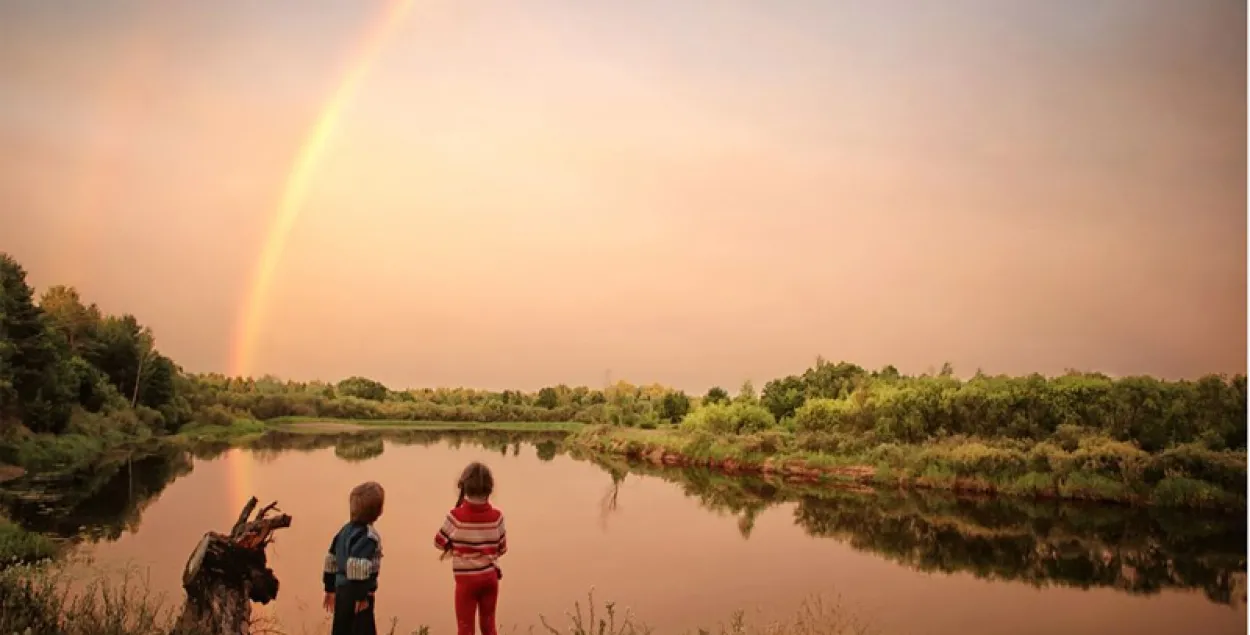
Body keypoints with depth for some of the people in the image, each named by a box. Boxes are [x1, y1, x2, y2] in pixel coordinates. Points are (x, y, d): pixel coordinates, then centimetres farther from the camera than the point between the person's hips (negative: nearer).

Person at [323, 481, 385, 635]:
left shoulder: (345, 530, 9)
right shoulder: (369, 536, -18)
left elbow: (331, 561, 14)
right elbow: (358, 566, -27)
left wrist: (330, 589, 22)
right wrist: (362, 596, -21)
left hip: (342, 590, 9)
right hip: (356, 593, -9)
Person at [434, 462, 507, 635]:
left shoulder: (456, 516, -16)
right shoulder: (497, 516, -9)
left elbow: (439, 542, -1)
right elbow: (502, 548, 1)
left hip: (466, 579, -2)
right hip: (490, 576, 3)